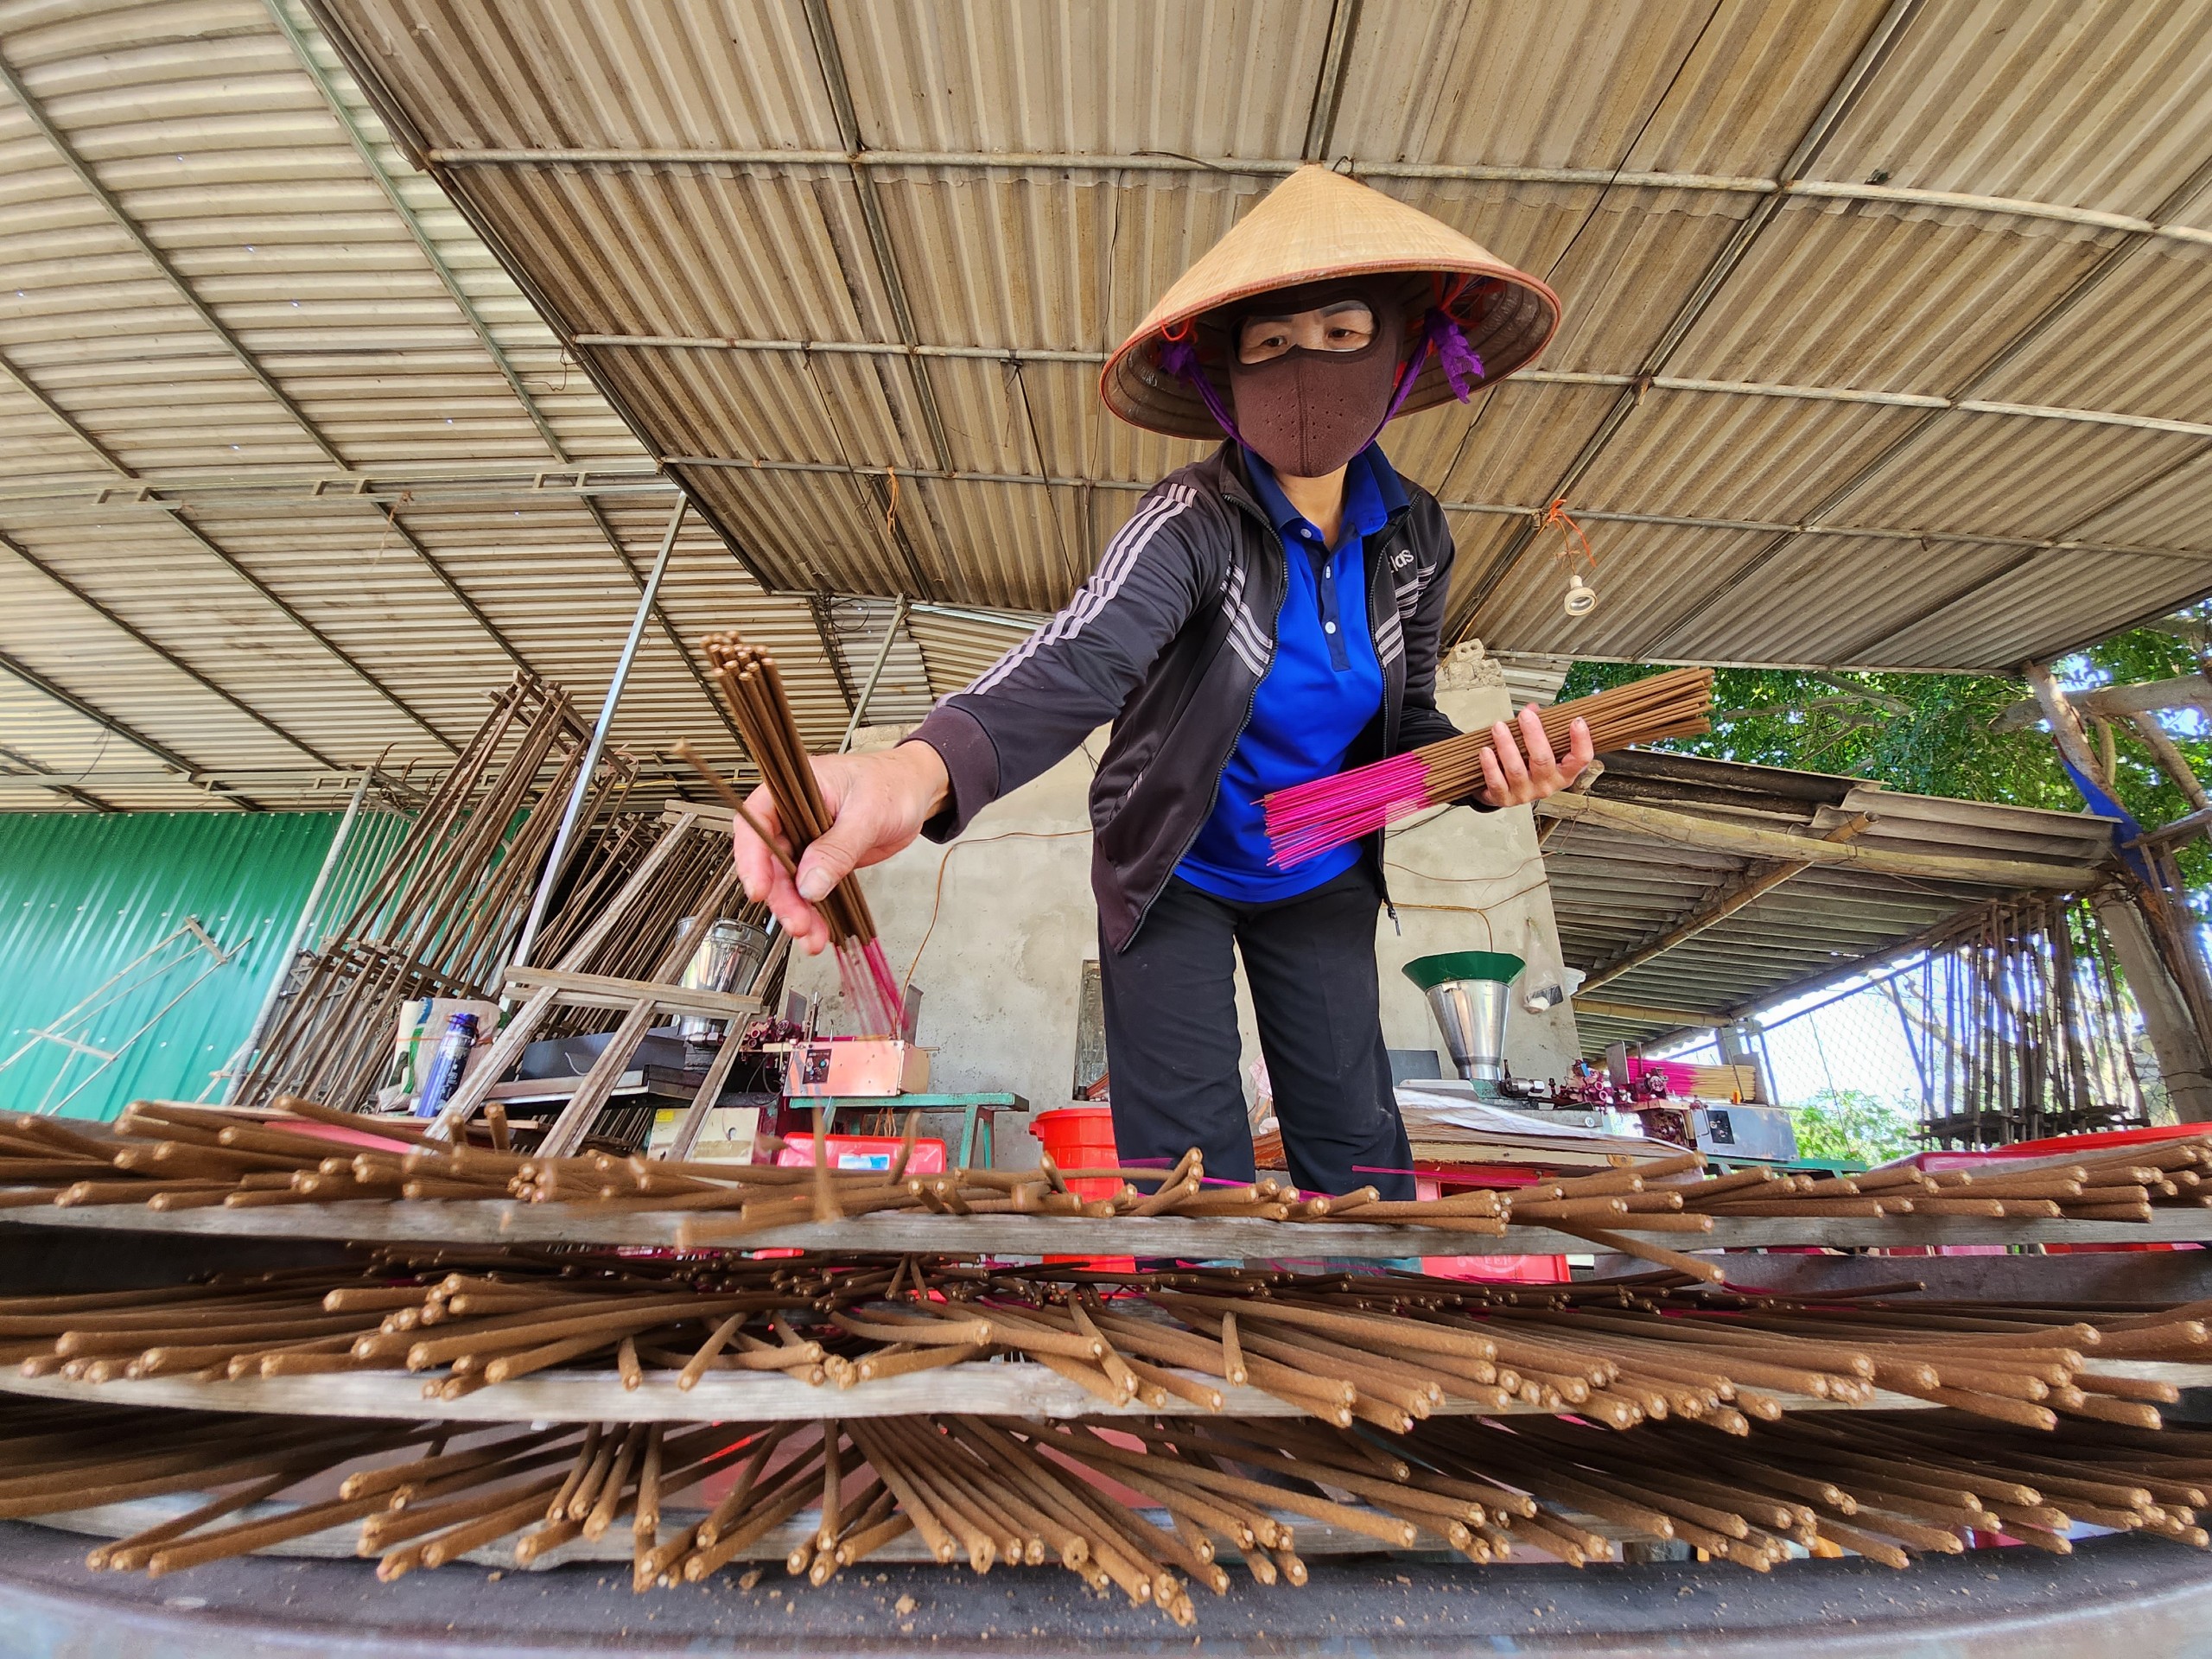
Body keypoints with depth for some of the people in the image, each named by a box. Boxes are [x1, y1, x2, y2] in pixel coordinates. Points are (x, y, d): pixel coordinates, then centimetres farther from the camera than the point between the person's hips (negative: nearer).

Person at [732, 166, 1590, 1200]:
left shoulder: (1412, 537, -7)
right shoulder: (1194, 520, -22)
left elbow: (1402, 723, 3)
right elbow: (1085, 653, -42)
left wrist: (1484, 768, -20)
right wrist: (922, 767, -62)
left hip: (1321, 883, 4)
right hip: (1173, 877, -3)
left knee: (1354, 1145, 13)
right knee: (1188, 1156, 4)